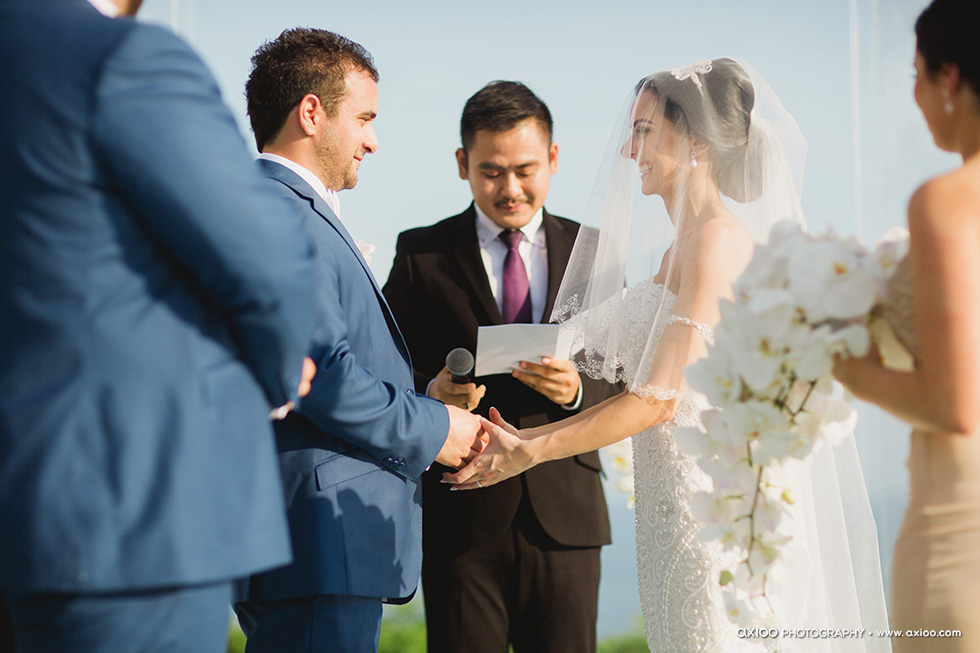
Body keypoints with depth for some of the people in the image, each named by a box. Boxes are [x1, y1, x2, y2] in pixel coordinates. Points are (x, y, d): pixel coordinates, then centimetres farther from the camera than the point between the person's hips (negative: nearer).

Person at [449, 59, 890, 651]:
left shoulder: (718, 241, -13)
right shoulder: (676, 252, 16)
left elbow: (659, 398, -18)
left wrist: (532, 449, -14)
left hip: (713, 508, -9)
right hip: (676, 513, 9)